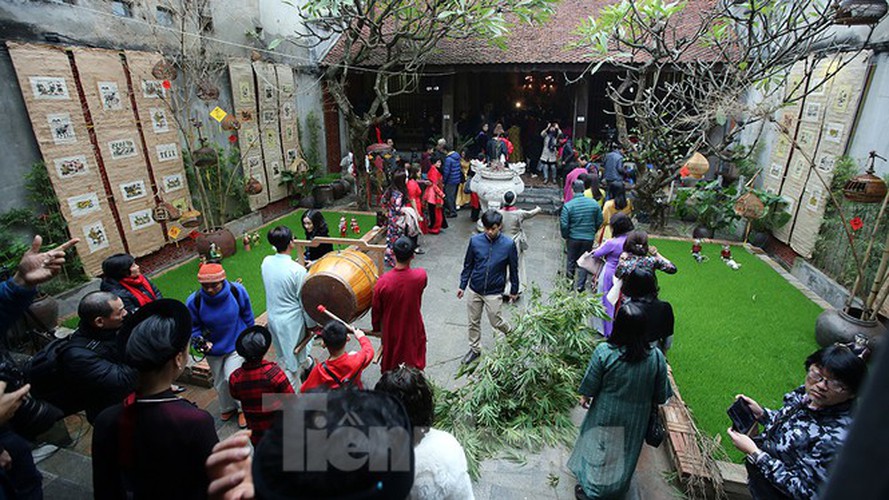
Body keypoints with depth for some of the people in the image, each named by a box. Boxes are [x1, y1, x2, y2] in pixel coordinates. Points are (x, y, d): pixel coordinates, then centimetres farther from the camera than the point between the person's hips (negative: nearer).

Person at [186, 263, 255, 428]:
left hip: (237, 344, -2)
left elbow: (247, 315, -5)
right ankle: (227, 407, 49)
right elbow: (193, 326, -5)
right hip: (213, 349, 2)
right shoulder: (194, 301, -23)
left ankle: (243, 408, 20)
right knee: (220, 382, 19)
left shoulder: (237, 291, -23)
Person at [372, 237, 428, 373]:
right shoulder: (420, 276, -25)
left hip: (391, 332, 0)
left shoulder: (383, 281, -24)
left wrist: (376, 328, 9)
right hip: (413, 331, 0)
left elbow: (376, 310, -10)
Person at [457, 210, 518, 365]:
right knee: (473, 322, 14)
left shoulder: (508, 244, -15)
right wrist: (462, 285, 6)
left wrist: (514, 290, 5)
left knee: (495, 322, 8)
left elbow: (513, 269, -3)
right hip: (475, 289, 3)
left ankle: (511, 332, 41)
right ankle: (475, 349, 35)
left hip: (494, 292, -2)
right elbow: (468, 265, 2)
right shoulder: (475, 241, -10)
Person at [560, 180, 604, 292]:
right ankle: (580, 285, 16)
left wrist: (565, 236, 0)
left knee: (571, 259, 19)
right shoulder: (594, 204, -6)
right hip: (589, 238, 2)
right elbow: (599, 221, 2)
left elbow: (564, 224, -16)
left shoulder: (568, 205, -16)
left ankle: (569, 276, 36)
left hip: (573, 237, -1)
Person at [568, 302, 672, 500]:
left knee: (599, 450, 22)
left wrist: (585, 397, 6)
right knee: (624, 453, 27)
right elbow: (660, 396, -8)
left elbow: (590, 386, -15)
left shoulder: (604, 352, -28)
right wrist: (648, 404, 13)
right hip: (636, 420, 2)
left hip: (605, 414, -2)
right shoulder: (656, 357, -22)